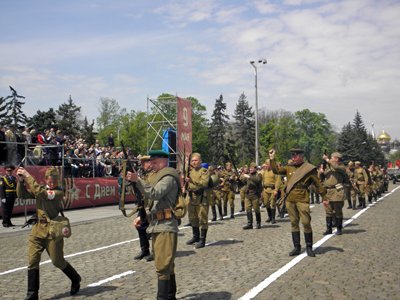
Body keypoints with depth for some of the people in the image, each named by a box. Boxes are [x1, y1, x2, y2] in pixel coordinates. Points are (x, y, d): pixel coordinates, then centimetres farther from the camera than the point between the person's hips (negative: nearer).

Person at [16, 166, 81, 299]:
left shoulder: (58, 192, -10)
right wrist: (21, 181, -12)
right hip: (38, 229, 5)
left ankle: (75, 279, 30)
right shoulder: (42, 188, 8)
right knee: (32, 261, -2)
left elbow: (40, 193, -24)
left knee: (57, 261, 4)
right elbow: (22, 195, 3)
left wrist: (27, 176, -19)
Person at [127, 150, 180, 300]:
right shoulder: (159, 176, 20)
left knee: (162, 266, -10)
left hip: (165, 227, -10)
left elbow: (154, 193, -27)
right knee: (166, 264, 16)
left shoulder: (168, 177, -11)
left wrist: (137, 180, -32)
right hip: (158, 226, 10)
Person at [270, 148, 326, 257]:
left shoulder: (309, 169, -4)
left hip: (302, 200, -5)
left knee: (306, 223, -5)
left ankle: (309, 247, 10)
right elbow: (276, 170, 8)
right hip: (290, 200, 5)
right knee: (294, 223, 9)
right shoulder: (289, 167, 10)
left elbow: (318, 185, 0)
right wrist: (272, 159, -3)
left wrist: (324, 198, 1)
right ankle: (297, 247, 17)